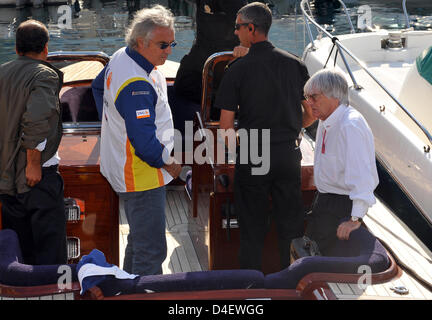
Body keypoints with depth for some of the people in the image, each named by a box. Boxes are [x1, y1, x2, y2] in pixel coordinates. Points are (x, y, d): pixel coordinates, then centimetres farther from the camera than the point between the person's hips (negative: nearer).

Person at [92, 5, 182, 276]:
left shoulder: (121, 58, 5)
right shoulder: (137, 85, -28)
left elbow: (99, 87, 26)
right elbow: (144, 140, -29)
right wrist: (170, 163, -13)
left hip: (122, 169, 11)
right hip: (143, 177, -11)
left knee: (139, 240, 23)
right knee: (151, 251, -7)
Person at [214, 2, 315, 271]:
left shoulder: (238, 70, -8)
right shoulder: (295, 64, 1)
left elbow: (226, 126, -8)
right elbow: (311, 114, 6)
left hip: (252, 156, -3)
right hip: (288, 155, 3)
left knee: (253, 228, 8)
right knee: (290, 226, 12)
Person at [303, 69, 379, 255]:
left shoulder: (350, 126, -26)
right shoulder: (326, 120, 6)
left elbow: (363, 176, -33)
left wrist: (355, 218, -37)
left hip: (343, 204, -10)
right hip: (324, 198, 10)